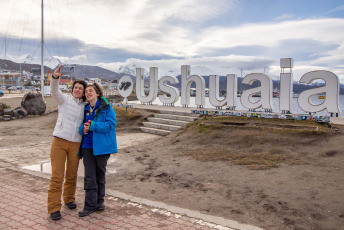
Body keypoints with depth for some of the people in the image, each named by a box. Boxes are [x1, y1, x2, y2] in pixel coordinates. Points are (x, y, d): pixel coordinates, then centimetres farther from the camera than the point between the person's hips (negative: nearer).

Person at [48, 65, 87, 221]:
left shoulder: (85, 107, 13)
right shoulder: (65, 99, 3)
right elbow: (54, 92, -17)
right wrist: (55, 77, -35)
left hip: (75, 144, 4)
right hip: (59, 141, -3)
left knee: (72, 174, 12)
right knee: (57, 175, -6)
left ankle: (69, 199, 33)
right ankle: (54, 208, 1)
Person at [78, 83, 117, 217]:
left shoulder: (106, 108, -7)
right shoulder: (85, 109, 10)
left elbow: (111, 124, -17)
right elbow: (81, 125, 15)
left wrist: (93, 125, -23)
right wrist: (82, 128, -10)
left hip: (101, 146, -3)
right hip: (87, 146, 3)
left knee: (100, 174, 11)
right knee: (89, 177, 0)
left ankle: (99, 201, 28)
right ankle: (90, 205, 9)